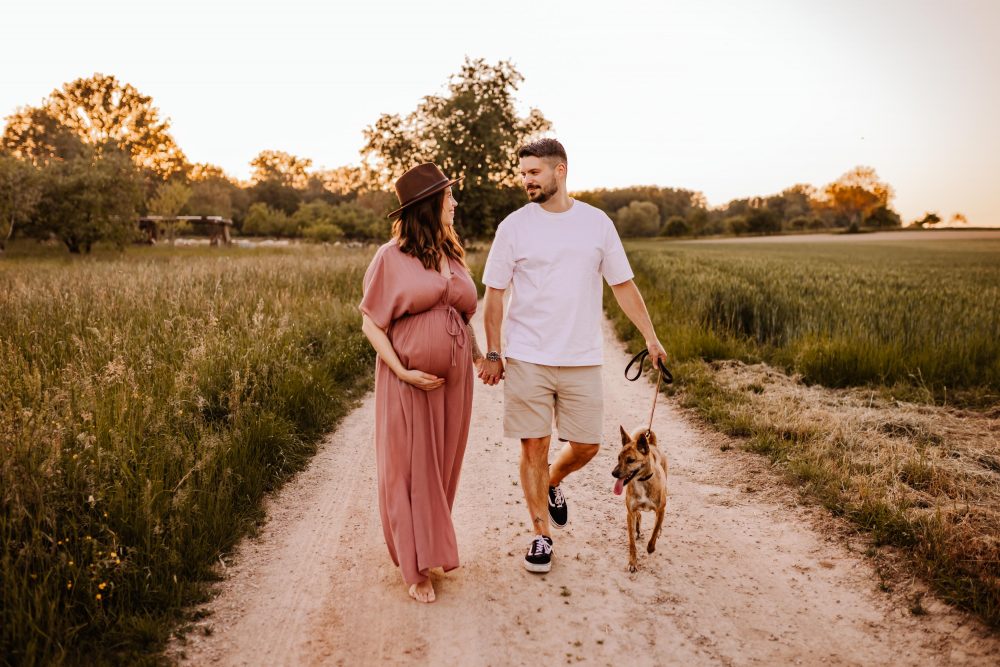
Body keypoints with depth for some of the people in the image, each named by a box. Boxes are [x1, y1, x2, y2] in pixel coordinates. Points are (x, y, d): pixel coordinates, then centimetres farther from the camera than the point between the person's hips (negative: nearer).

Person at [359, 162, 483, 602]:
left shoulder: (453, 256, 10)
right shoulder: (391, 258, -6)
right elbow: (371, 323, -6)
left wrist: (480, 355, 4)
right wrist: (402, 371, -15)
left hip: (453, 381, 5)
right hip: (408, 382, -5)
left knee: (443, 468, 13)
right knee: (410, 470, 4)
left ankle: (434, 547, 33)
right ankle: (417, 567, 16)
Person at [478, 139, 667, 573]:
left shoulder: (597, 223, 4)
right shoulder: (514, 226, -1)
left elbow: (623, 285, 9)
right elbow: (494, 293, 2)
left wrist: (651, 338, 6)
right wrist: (492, 353, -1)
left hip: (582, 359, 2)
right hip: (526, 358, -2)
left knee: (587, 445, 7)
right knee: (534, 447, 3)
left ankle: (552, 483, 40)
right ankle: (541, 535, 19)